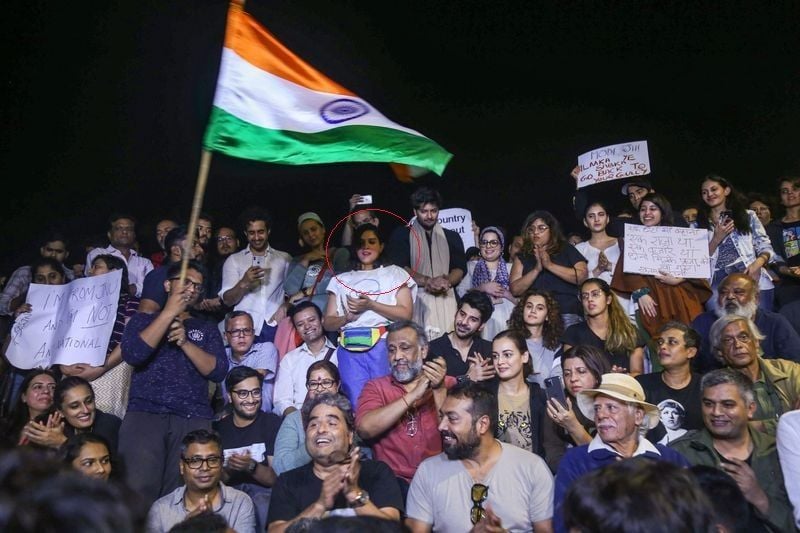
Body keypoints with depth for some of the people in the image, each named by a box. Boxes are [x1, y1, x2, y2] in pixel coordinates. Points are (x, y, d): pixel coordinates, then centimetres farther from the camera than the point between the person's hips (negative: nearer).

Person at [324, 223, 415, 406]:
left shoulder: (395, 273, 12)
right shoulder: (342, 280, 19)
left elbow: (406, 314, 1)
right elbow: (328, 322, 14)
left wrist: (371, 305, -9)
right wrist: (347, 318, -8)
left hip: (383, 345, -2)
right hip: (349, 349, 2)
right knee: (357, 403, -4)